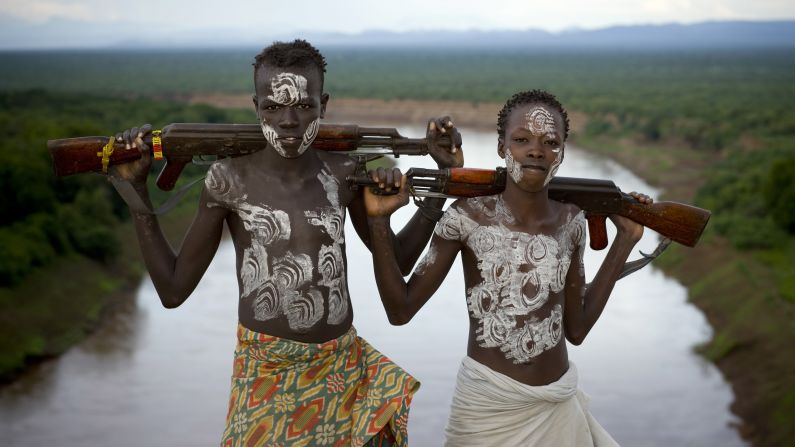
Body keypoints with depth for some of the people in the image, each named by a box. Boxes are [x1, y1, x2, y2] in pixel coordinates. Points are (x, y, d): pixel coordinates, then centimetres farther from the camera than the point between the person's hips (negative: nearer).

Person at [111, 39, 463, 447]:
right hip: (266, 376, -2)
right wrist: (135, 187, -11)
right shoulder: (230, 178, -11)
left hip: (344, 369, 3)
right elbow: (174, 290, -5)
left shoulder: (342, 174, -3)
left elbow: (395, 261, 10)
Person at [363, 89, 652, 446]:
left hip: (559, 408, 4)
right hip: (487, 405, -3)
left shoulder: (570, 222, -3)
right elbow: (401, 310, -10)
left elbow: (576, 329, 4)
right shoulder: (469, 216, -14)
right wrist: (379, 220, -20)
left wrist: (625, 240, 3)